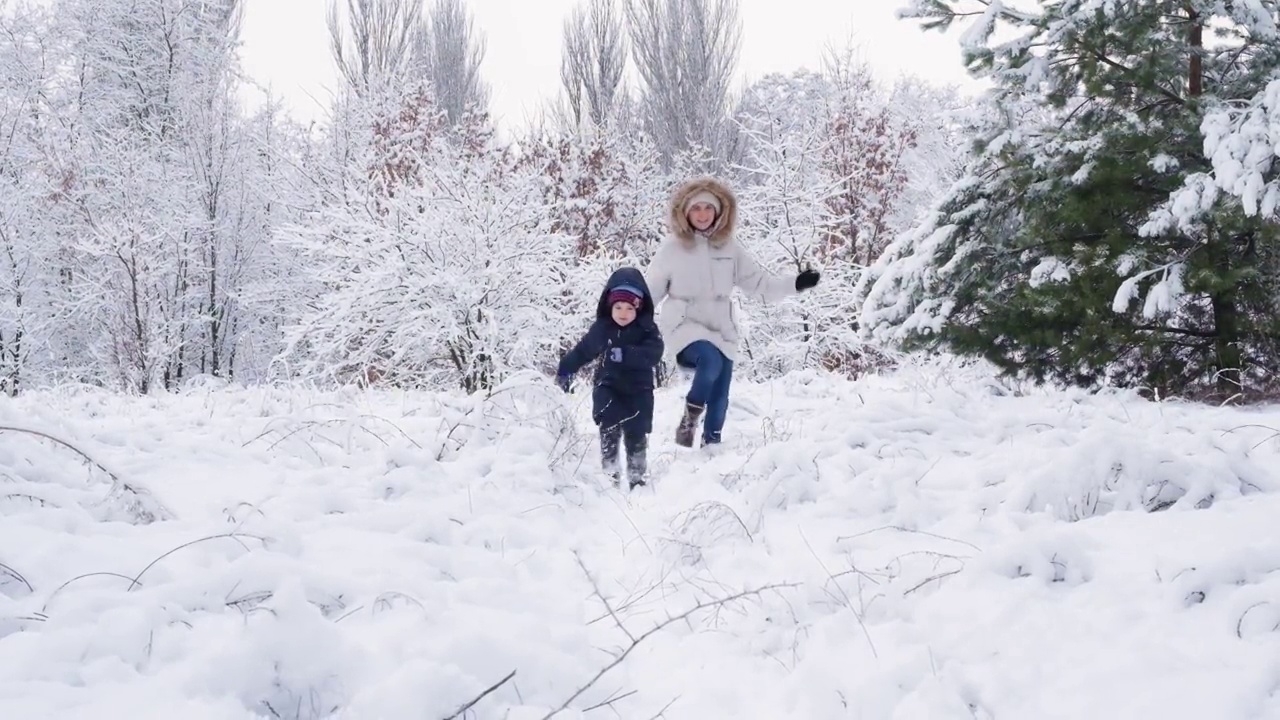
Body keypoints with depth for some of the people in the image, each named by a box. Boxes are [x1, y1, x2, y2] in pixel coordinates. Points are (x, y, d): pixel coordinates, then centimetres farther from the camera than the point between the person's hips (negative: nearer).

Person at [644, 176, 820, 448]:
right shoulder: (672, 248, -5)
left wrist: (795, 283, -8)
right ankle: (689, 418, -13)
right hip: (684, 325, -4)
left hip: (721, 329, 4)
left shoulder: (728, 247, 3)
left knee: (719, 397, 6)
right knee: (711, 360, -33)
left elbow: (760, 282, 4)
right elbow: (648, 292, 1)